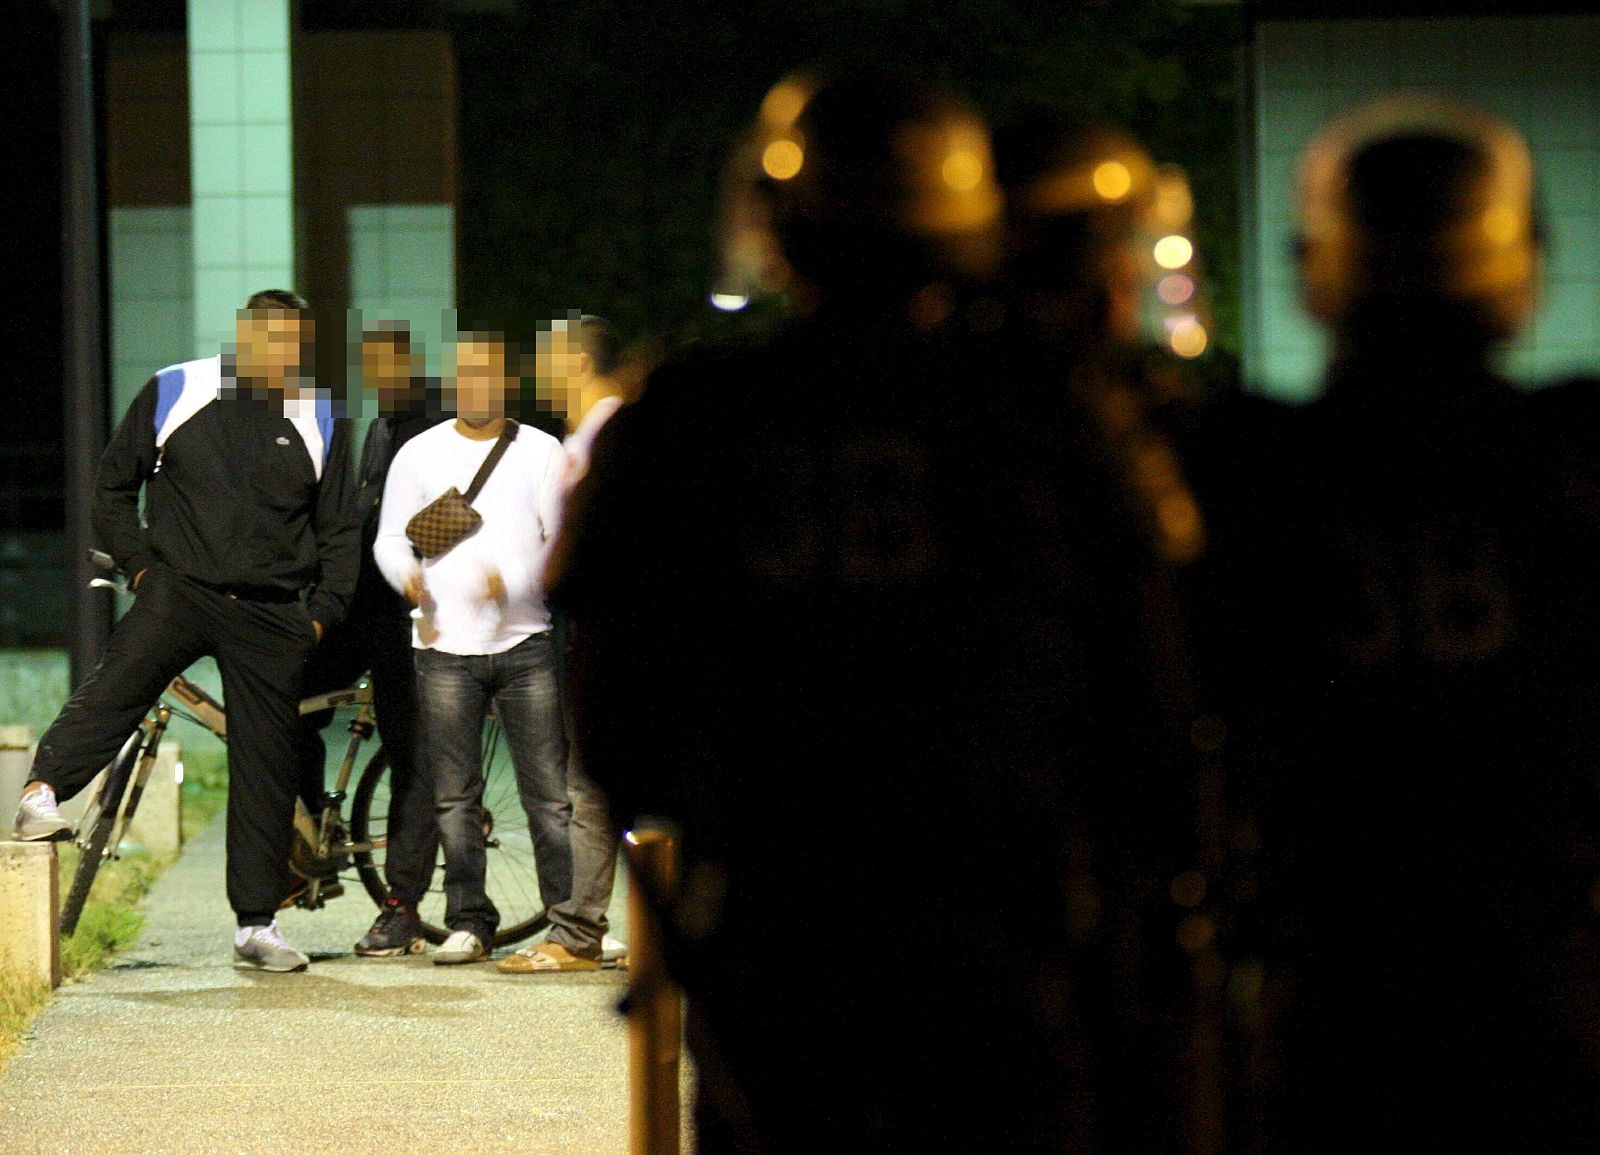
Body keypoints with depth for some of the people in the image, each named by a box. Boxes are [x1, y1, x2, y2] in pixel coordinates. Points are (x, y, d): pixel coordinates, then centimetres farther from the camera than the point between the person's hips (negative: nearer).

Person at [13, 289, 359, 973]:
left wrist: (323, 615, 6)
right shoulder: (175, 393, 2)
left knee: (266, 769, 1)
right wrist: (137, 563, 0)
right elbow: (114, 486, 10)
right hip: (179, 589, -1)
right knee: (118, 682, -29)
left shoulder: (318, 422, 9)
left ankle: (256, 925, 5)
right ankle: (42, 795, -36)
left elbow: (340, 531, 16)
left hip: (271, 617, 1)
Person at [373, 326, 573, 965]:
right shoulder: (420, 453, 12)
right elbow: (390, 538, 11)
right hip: (444, 646, 1)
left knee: (550, 792, -4)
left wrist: (510, 582, -15)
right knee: (454, 797, 1)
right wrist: (408, 575, -12)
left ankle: (573, 921, 0)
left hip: (525, 643, -1)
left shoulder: (542, 452, 9)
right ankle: (468, 922, 8)